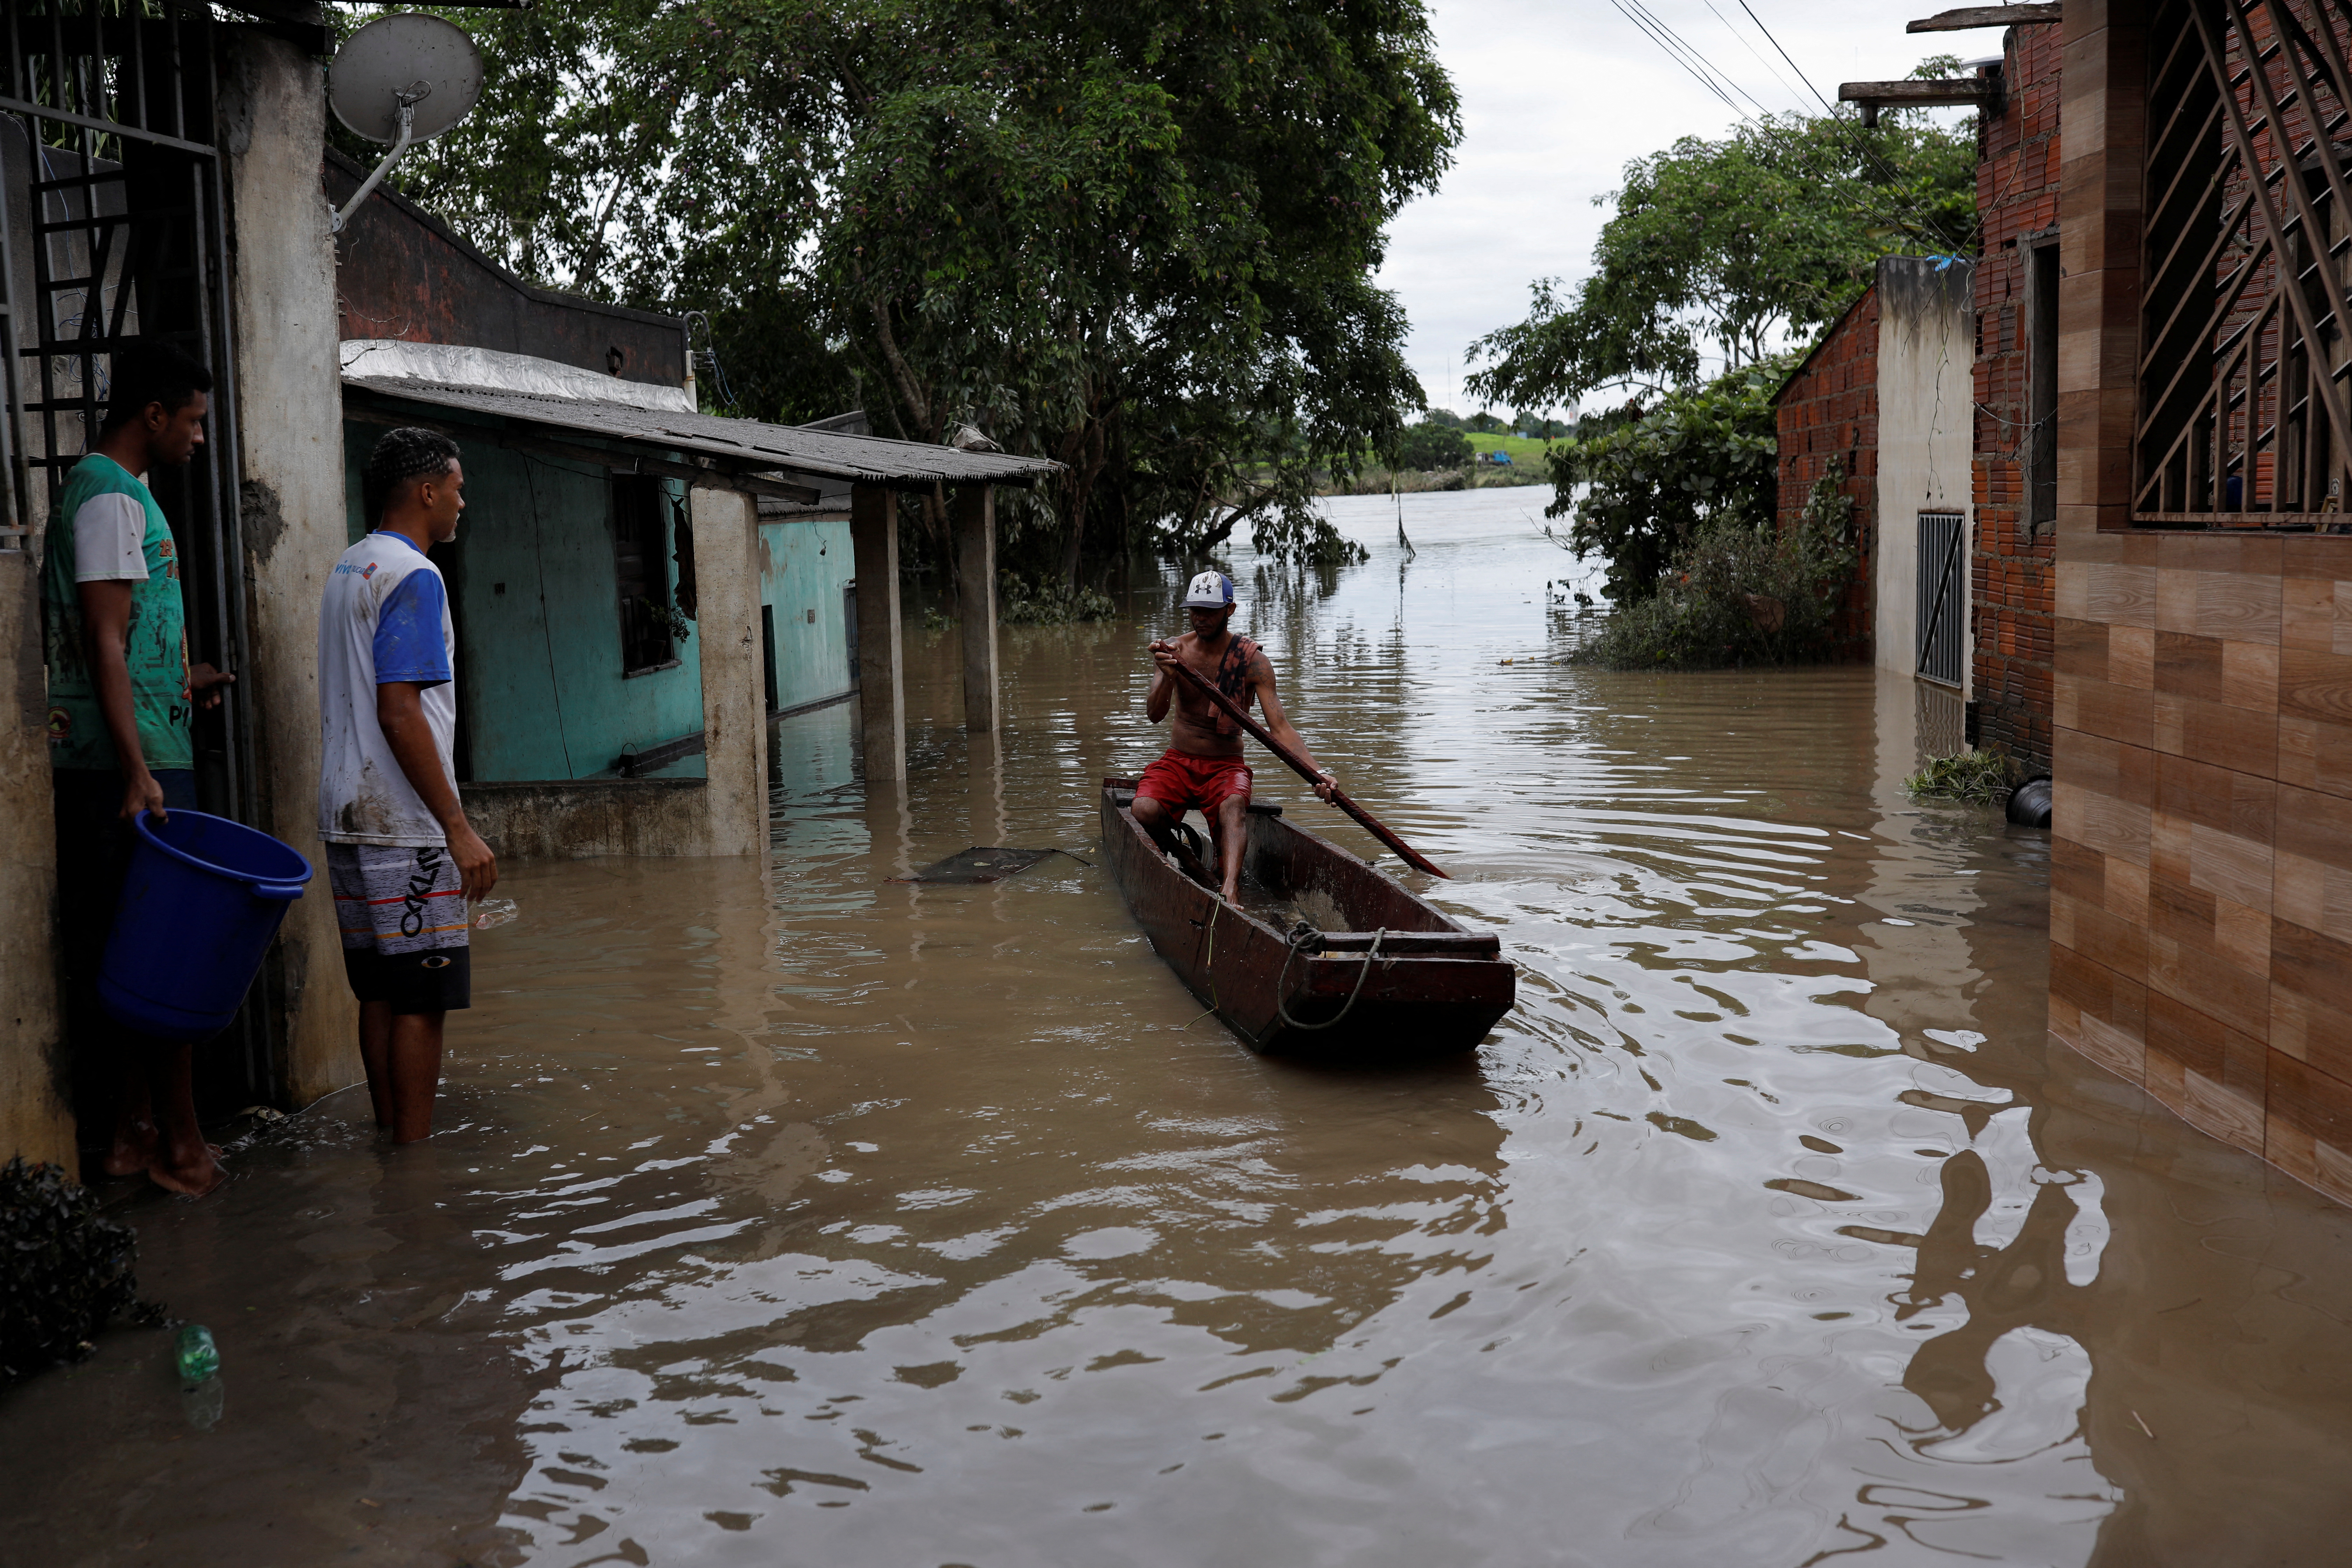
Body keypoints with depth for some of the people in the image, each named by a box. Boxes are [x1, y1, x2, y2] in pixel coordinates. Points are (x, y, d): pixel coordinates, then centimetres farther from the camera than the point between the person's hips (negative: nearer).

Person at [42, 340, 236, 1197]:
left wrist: (182, 684, 31)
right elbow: (106, 642, -19)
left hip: (120, 761, 10)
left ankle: (135, 1130, 18)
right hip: (132, 759, -10)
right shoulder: (112, 498, -12)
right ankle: (181, 1142, 2)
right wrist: (138, 770, -24)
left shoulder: (104, 490, 19)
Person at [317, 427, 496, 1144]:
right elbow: (398, 711, -21)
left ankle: (391, 1138, 19)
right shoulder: (413, 576, -13)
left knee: (381, 991, 13)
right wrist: (458, 827, -20)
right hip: (403, 825, -9)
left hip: (348, 817, 9)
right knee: (422, 996, -4)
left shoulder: (346, 570, 16)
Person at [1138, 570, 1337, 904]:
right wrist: (1166, 677, -35)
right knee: (1145, 810, -28)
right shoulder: (1176, 651, -1)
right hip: (1177, 763, 2)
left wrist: (1318, 772, -28)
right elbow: (1154, 715, -13)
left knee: (1233, 806, -35)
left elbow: (1280, 728, -12)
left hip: (1226, 767, -2)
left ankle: (1230, 891, -57)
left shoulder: (1252, 660, -7)